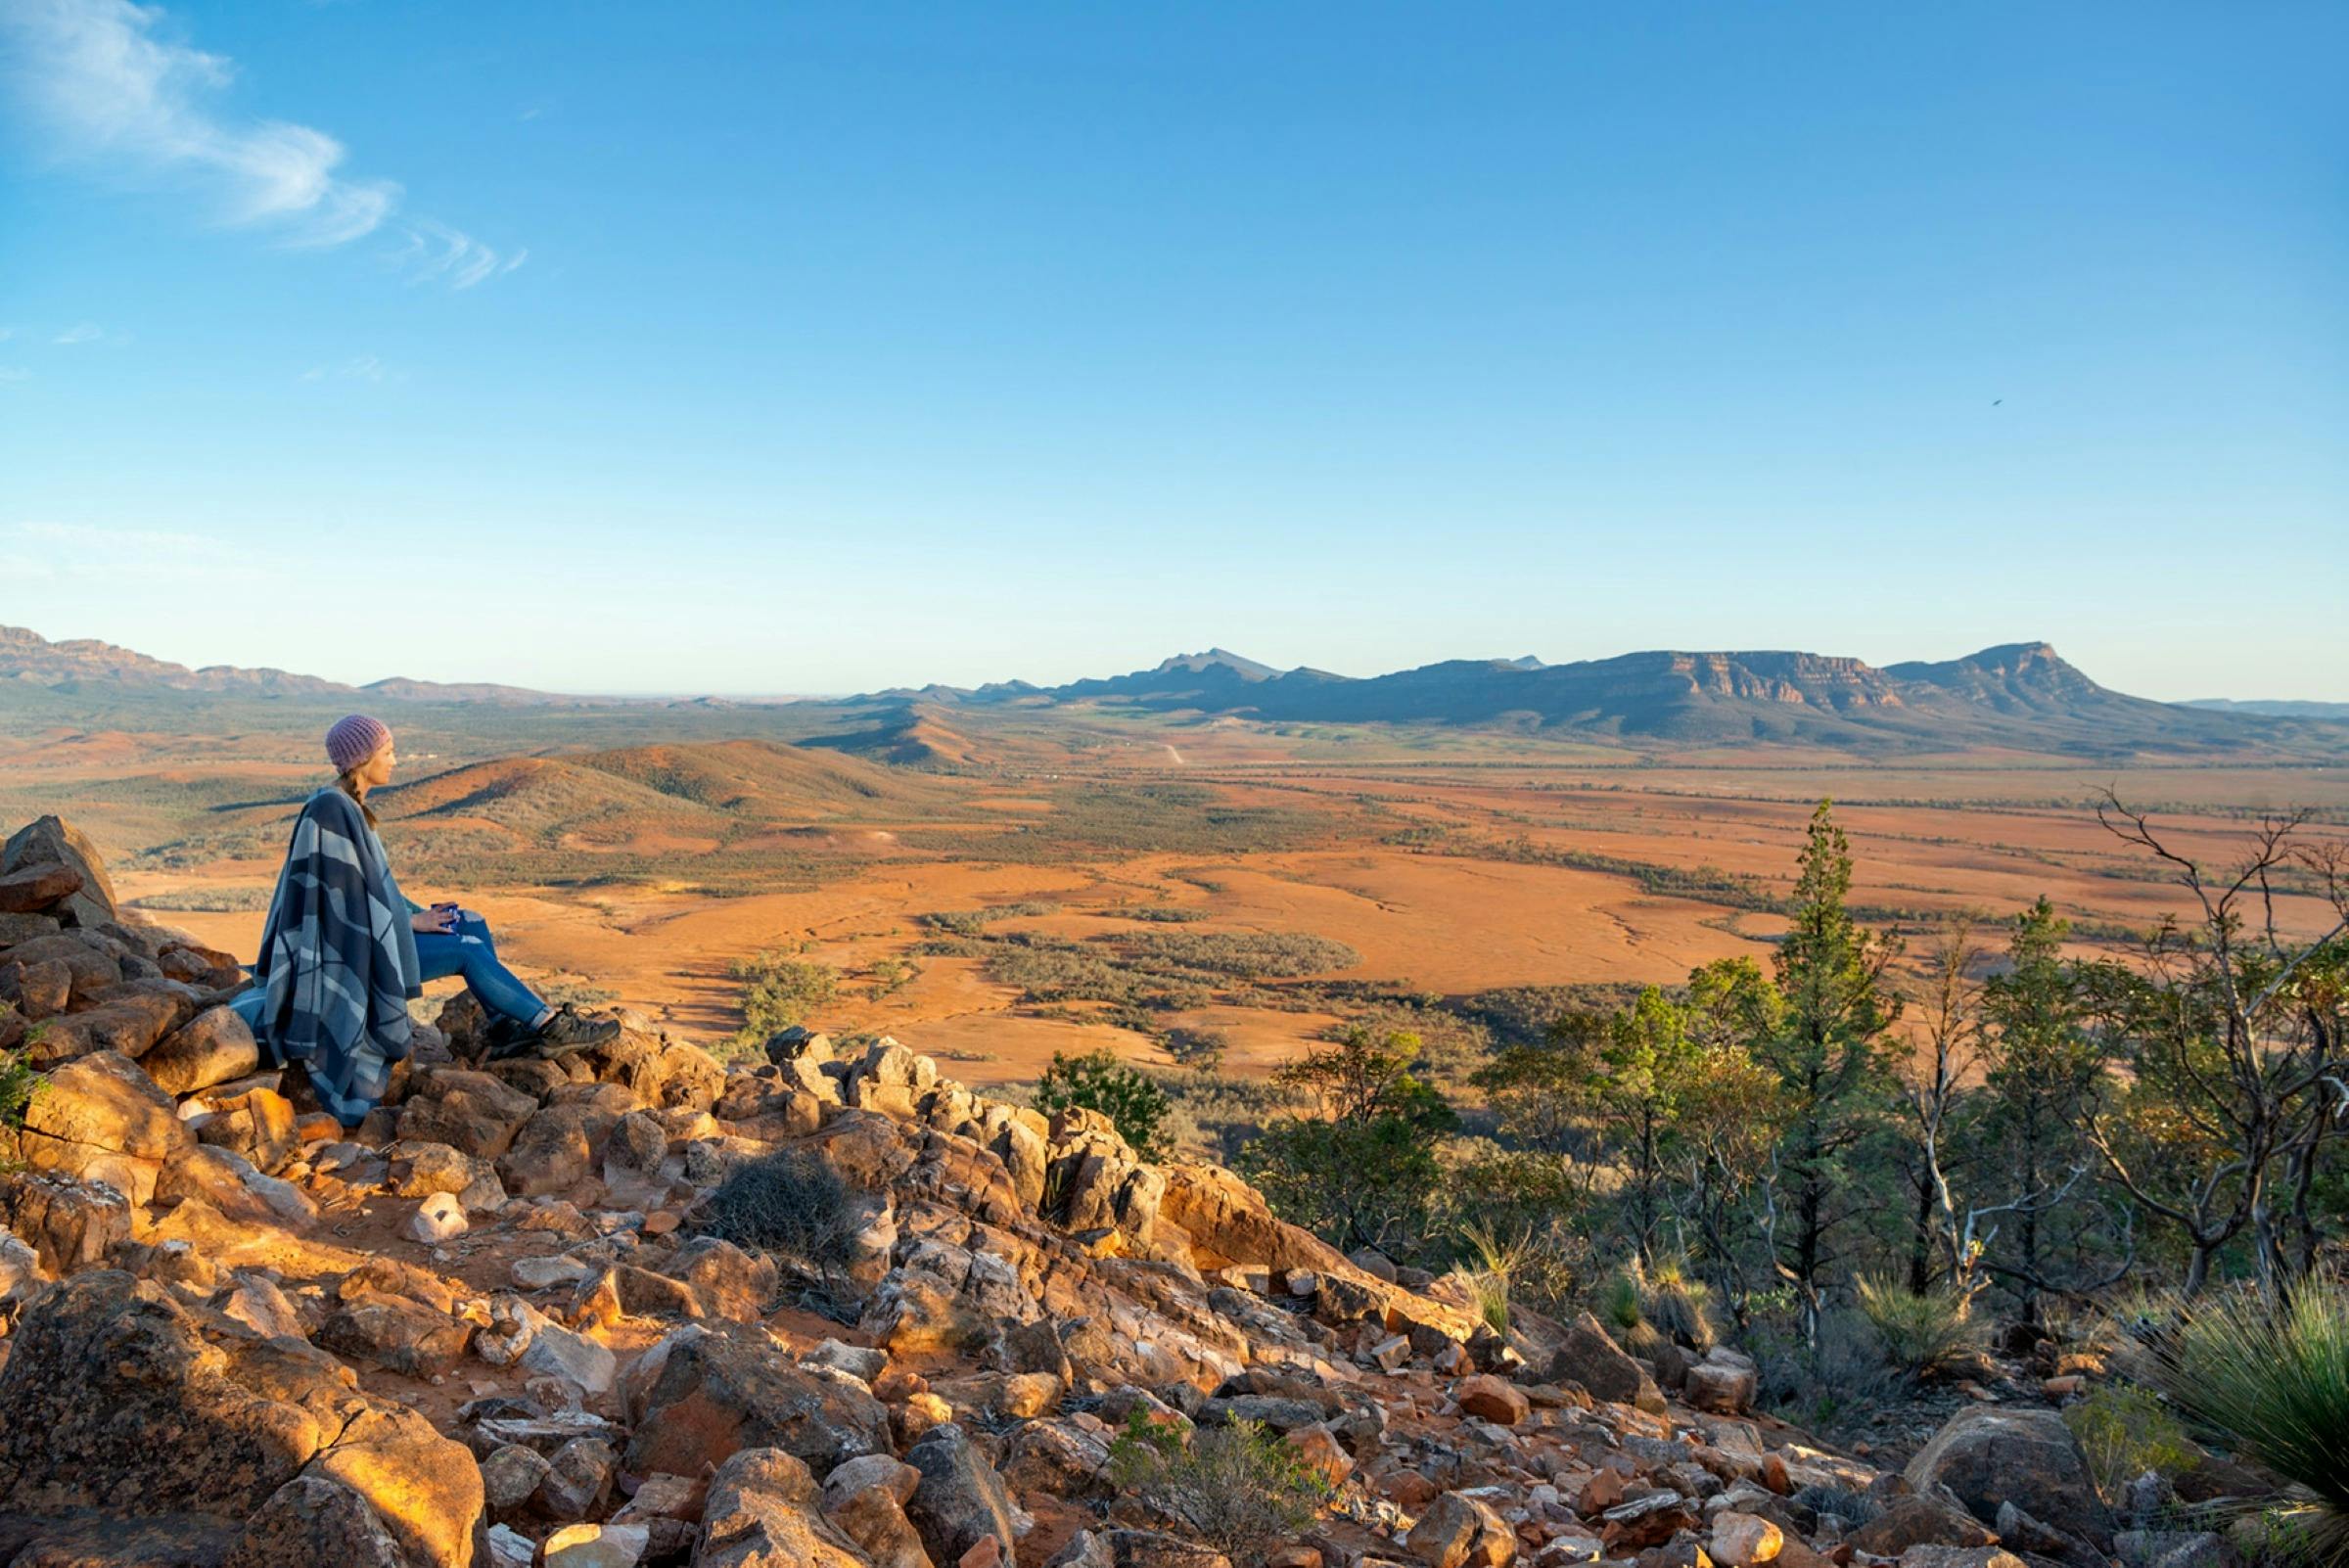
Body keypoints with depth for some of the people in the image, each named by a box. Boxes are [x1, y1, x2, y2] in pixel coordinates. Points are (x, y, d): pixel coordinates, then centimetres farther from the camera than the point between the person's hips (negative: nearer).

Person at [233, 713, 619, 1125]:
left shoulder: (348, 806, 9)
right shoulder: (332, 811, -21)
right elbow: (344, 894, -21)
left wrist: (415, 913, 6)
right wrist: (410, 921, -13)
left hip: (365, 932, 9)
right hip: (351, 948, -9)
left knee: (472, 924, 2)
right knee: (467, 951, -15)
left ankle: (508, 1026, 0)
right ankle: (551, 1025, -8)